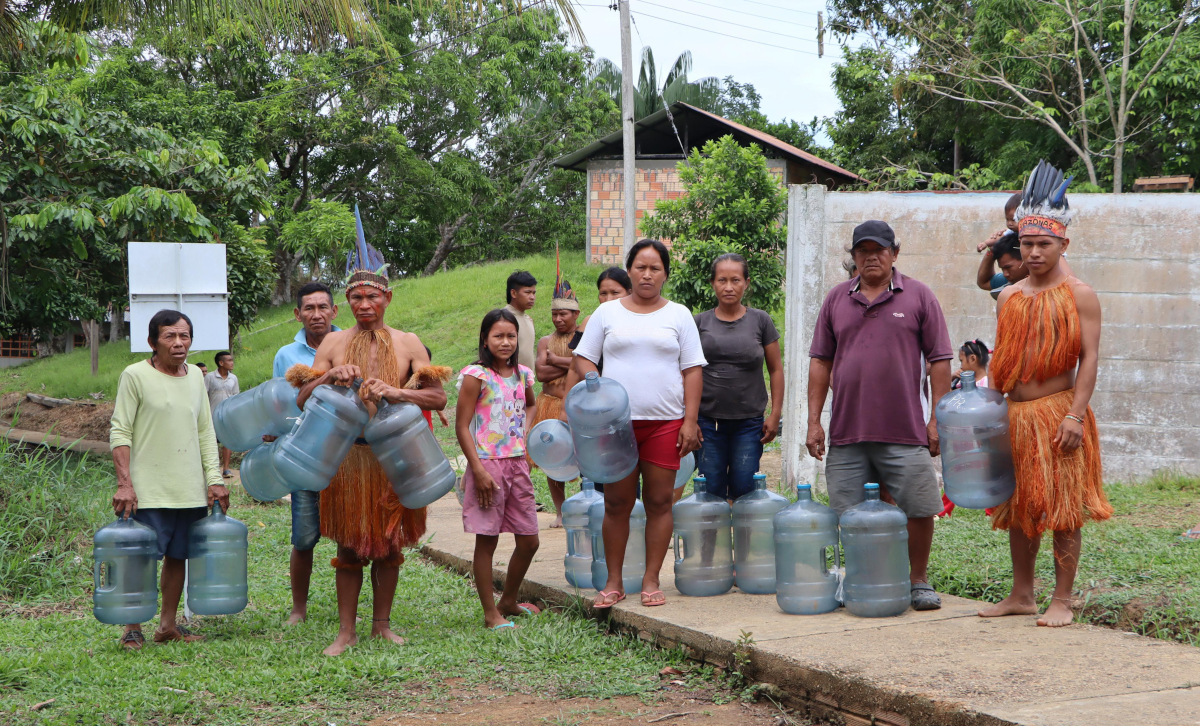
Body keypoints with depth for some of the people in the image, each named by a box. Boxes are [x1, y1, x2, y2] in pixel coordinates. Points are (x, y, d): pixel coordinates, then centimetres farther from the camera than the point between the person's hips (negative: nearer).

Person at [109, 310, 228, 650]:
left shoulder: (195, 376, 11)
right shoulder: (135, 375, -6)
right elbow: (120, 432, -7)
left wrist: (214, 479, 8)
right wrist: (124, 483, -14)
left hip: (191, 490, 5)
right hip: (149, 490, -5)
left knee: (178, 556, 9)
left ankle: (168, 624, 19)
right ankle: (133, 629, 6)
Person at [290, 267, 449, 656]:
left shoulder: (407, 343, 4)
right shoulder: (334, 342, 6)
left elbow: (438, 397, -6)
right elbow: (302, 400, 0)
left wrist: (395, 392, -22)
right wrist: (330, 376, -18)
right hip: (347, 456, 0)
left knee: (389, 543, 8)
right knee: (349, 545, 3)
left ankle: (382, 624, 20)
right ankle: (346, 631, 10)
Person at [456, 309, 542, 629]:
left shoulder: (523, 375, 10)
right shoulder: (476, 375, -9)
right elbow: (462, 426, -11)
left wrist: (529, 440, 13)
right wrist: (479, 471, -17)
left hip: (518, 464, 6)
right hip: (487, 464, -6)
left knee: (529, 541, 9)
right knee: (486, 540, 0)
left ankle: (508, 601, 28)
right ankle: (490, 612, 9)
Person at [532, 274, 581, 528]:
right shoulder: (546, 342, 11)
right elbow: (541, 373, -4)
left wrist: (555, 360, -8)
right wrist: (571, 364, -8)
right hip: (550, 405, 3)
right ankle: (560, 512, 13)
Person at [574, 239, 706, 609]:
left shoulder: (679, 315, 9)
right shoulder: (607, 313, 10)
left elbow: (692, 370, 6)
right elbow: (583, 359, 11)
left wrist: (690, 421, -3)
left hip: (665, 422, 0)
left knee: (659, 501, 0)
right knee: (617, 502, 2)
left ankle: (651, 580, 9)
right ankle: (613, 582, 10)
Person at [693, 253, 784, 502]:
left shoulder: (760, 321, 4)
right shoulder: (701, 322, 5)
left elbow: (776, 370, 8)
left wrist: (775, 414, 2)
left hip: (749, 423, 0)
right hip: (708, 421, 1)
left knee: (744, 491, 0)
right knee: (711, 491, 2)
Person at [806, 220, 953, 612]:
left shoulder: (918, 296, 3)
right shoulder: (837, 299, 11)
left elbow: (939, 360, 2)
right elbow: (820, 361, 12)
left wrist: (937, 418, -4)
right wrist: (814, 421, 6)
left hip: (905, 432, -2)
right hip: (847, 430, 3)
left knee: (917, 509, -1)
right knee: (849, 516, 6)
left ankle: (918, 581, 16)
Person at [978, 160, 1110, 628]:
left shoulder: (1080, 296, -3)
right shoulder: (1009, 298, 13)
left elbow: (1089, 357, -9)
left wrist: (1076, 414, -18)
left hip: (1058, 411, -5)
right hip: (1014, 414, 6)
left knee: (1062, 509, -2)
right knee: (1018, 508, 10)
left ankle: (1062, 601, 5)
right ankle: (1021, 595, 20)